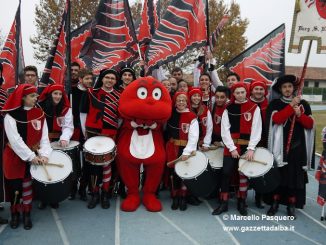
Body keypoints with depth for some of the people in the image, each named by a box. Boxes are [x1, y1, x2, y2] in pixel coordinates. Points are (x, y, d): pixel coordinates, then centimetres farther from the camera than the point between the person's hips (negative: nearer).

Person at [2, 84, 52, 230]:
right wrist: (30, 156, -22)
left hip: (33, 156, 3)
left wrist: (44, 154, -18)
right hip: (15, 156, -3)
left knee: (28, 185, 9)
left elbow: (44, 137, -3)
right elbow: (15, 139, -18)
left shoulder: (39, 113, 1)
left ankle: (26, 214, 24)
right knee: (14, 186, 5)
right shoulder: (11, 115, -11)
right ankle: (14, 214, 26)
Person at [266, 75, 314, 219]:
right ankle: (275, 203, 15)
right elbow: (276, 119, -13)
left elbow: (310, 125, 5)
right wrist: (291, 106, -15)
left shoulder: (303, 104, 11)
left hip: (297, 147, 2)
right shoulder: (275, 104, 5)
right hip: (279, 146, -2)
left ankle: (292, 205, 13)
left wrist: (299, 115, -11)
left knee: (296, 175, 2)